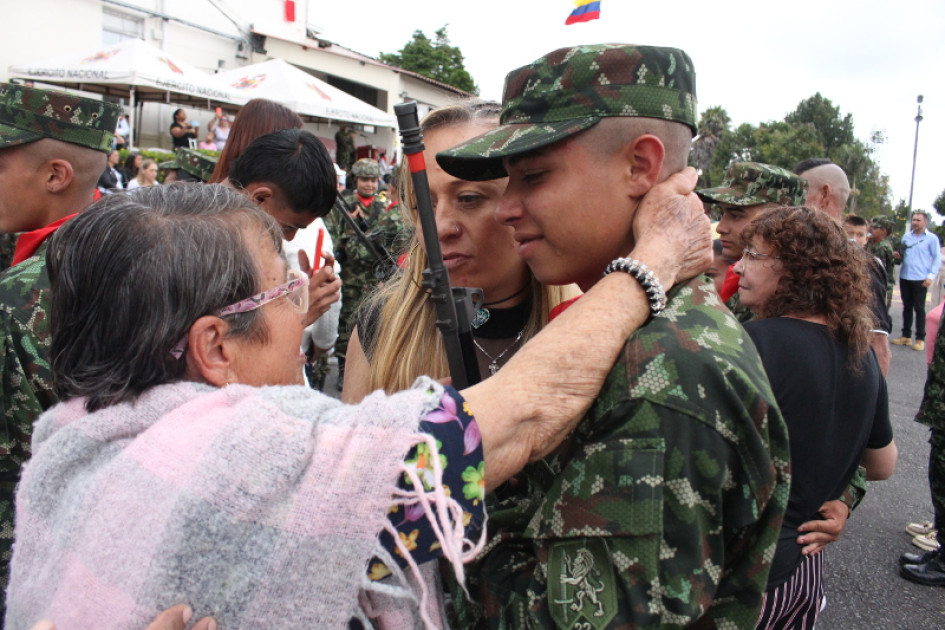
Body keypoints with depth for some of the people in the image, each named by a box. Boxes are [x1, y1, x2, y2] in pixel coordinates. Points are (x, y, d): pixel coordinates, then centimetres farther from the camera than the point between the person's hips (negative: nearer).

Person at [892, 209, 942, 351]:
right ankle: (906, 336, 19)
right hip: (905, 277, 4)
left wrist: (931, 276, -11)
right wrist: (898, 255, -3)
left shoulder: (932, 238, -1)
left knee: (919, 309, -1)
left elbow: (937, 259, -2)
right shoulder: (906, 236, 12)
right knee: (907, 307, 11)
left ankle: (920, 339, 6)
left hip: (920, 280, -4)